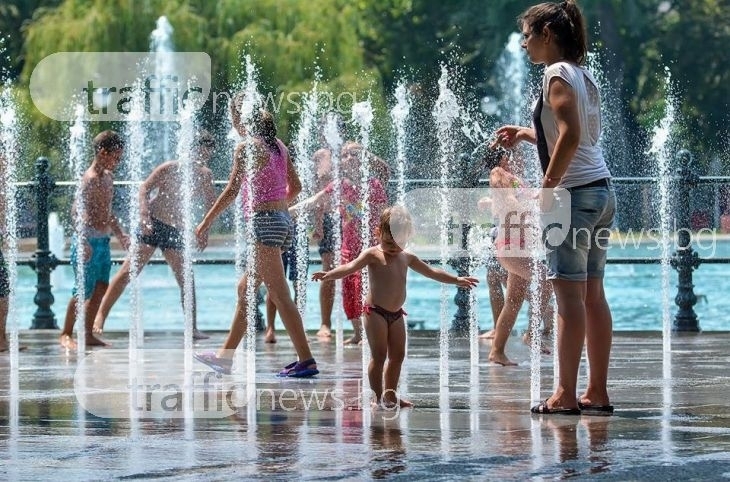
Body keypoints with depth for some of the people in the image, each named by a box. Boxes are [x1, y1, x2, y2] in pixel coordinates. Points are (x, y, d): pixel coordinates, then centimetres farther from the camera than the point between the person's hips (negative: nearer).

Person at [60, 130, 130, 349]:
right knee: (84, 290, -4)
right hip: (89, 242, -9)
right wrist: (83, 242, -33)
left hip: (103, 242, 9)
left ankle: (88, 334, 16)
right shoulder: (90, 179, -15)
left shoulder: (108, 177, 14)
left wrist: (121, 235, 27)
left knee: (100, 289, 9)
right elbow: (77, 211, -24)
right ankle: (66, 334, 7)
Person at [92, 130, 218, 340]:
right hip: (152, 225, -5)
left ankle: (192, 328, 11)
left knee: (186, 280, 4)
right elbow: (145, 188, -15)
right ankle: (100, 317, -11)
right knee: (128, 271, -11)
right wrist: (144, 215, -29)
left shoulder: (205, 175, 7)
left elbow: (211, 206, 13)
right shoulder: (170, 169, -10)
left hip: (176, 231, 5)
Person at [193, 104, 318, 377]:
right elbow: (295, 186, 18)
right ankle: (226, 356, 24)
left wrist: (206, 223, -8)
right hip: (283, 221, 9)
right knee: (245, 289, 17)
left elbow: (232, 191, -13)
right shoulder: (278, 146, 13)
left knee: (279, 294, -8)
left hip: (264, 222, -9)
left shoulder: (246, 147, -10)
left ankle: (306, 360, -11)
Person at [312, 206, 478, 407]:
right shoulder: (372, 255, -7)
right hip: (376, 311, -7)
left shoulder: (407, 258, 12)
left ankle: (390, 393, 19)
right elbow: (350, 267, -21)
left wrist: (457, 280, 25)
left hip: (396, 314, 7)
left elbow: (432, 272, 22)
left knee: (397, 355, 9)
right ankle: (379, 396, -2)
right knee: (379, 355, -8)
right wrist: (328, 274, -38)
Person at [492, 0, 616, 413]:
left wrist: (547, 188, -19)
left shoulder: (557, 74, -10)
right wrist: (526, 133, 28)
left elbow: (570, 136, -21)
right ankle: (598, 393, 11)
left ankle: (566, 395, -10)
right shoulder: (584, 76, 16)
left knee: (569, 293, -9)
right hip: (602, 191, 9)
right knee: (592, 293, 9)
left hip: (576, 193, -9)